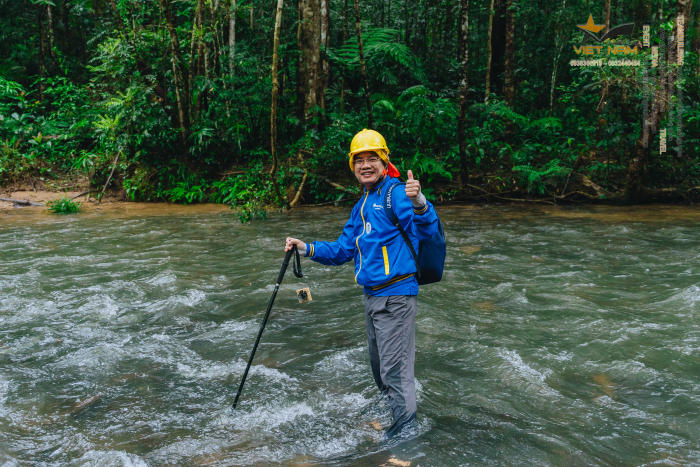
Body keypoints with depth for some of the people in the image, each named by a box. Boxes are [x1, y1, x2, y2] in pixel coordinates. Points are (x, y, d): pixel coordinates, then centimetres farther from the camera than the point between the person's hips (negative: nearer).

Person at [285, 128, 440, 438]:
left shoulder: (396, 193, -13)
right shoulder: (362, 206, 15)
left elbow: (426, 230, -30)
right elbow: (343, 250, 19)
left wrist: (418, 201, -50)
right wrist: (306, 248, 8)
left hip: (396, 295, -9)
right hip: (372, 296, 9)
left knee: (394, 367, -1)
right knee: (379, 364, 24)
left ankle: (405, 422, 16)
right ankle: (390, 405, 47)